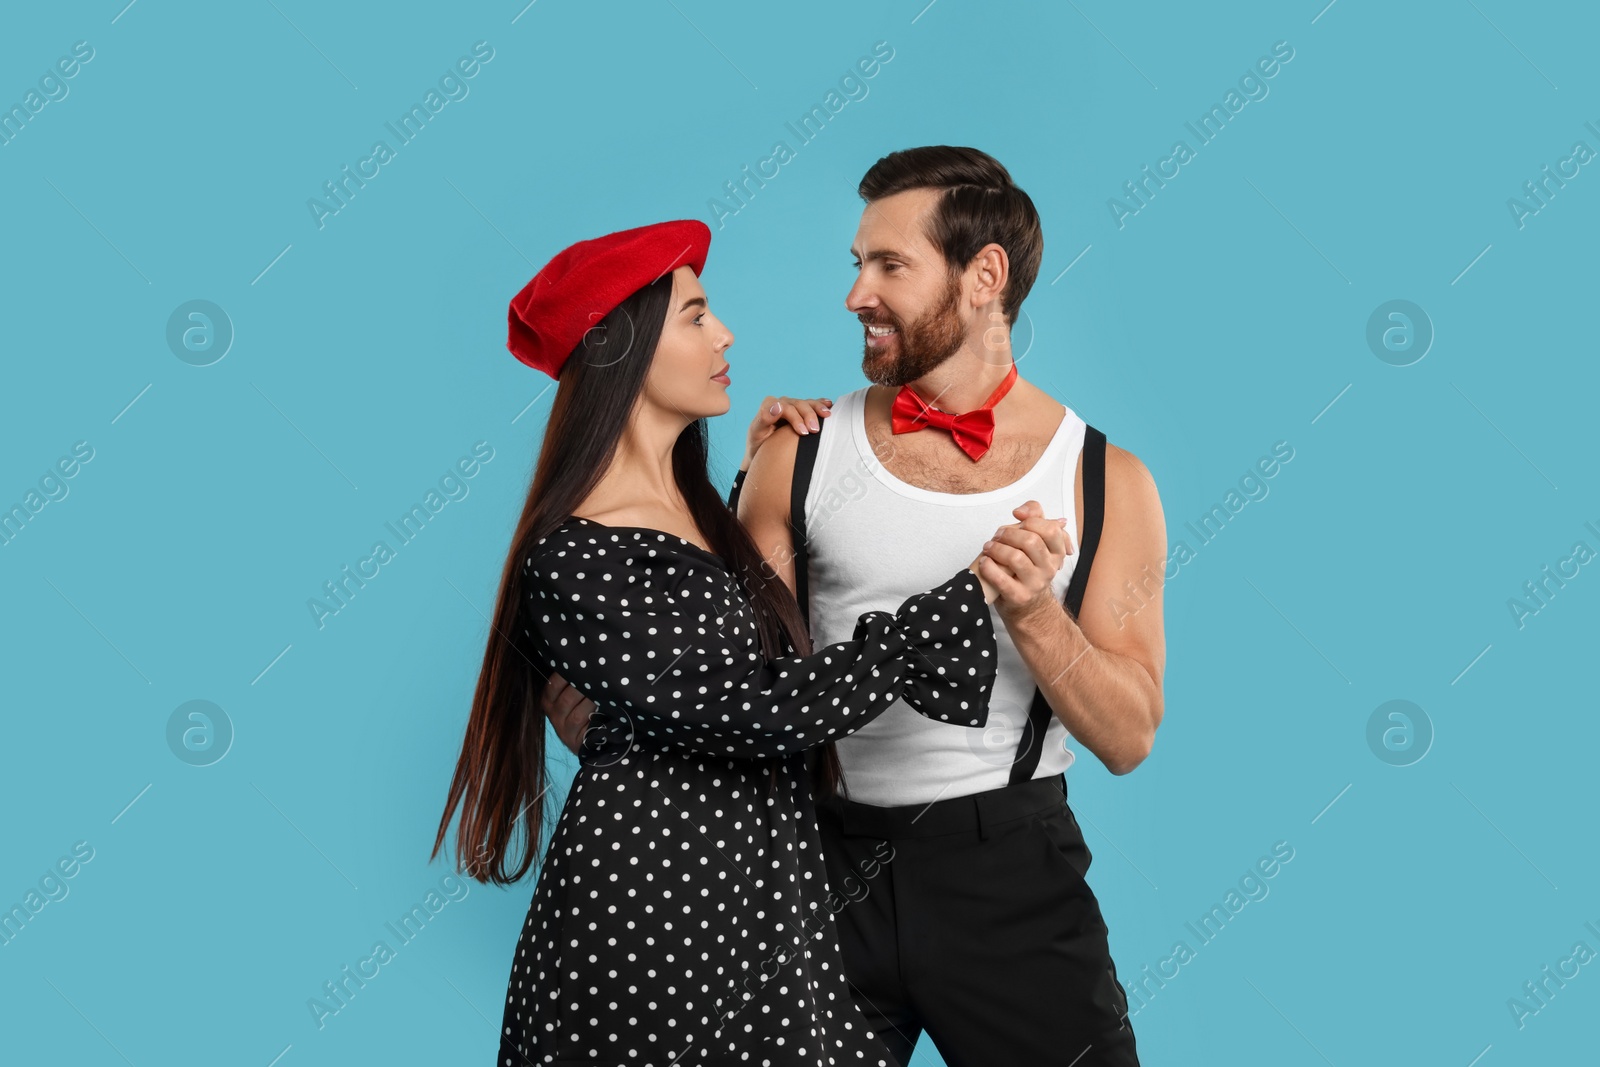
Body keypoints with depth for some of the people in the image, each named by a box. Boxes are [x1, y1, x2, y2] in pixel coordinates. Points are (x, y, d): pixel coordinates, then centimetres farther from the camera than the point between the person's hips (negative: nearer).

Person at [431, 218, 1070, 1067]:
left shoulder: (691, 507, 10)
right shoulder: (574, 560, -19)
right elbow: (771, 712, -22)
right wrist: (972, 591, -18)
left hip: (755, 889, 8)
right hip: (648, 908, -8)